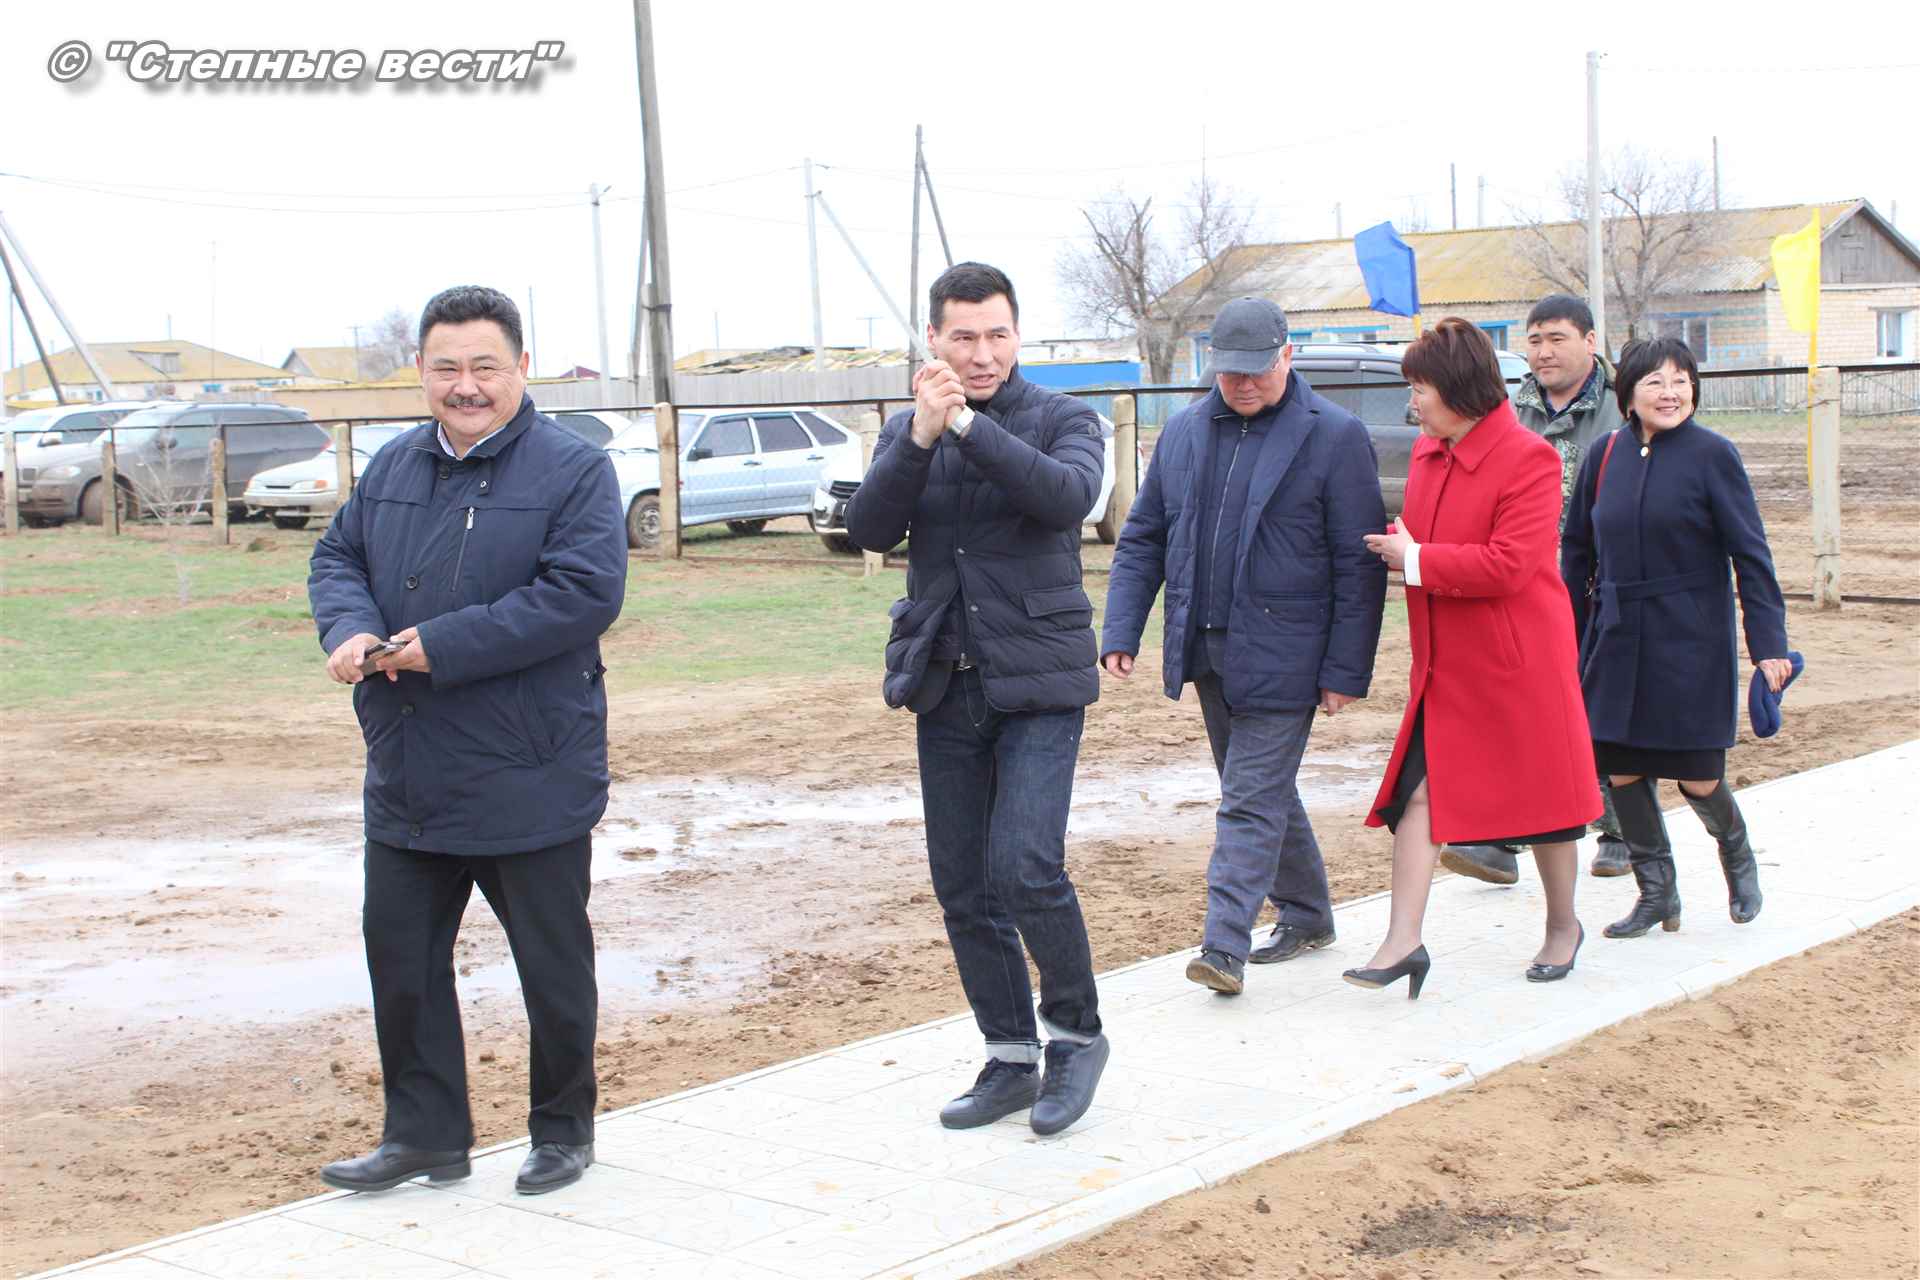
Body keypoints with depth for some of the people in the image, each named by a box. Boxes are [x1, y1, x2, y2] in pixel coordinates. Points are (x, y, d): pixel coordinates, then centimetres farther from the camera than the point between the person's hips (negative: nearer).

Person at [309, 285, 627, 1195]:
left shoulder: (573, 471, -10)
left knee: (552, 964, 8)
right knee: (399, 952, 11)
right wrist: (350, 630, -11)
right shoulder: (394, 468, 10)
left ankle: (563, 1131, 27)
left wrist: (438, 645, -22)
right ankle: (425, 1134, 25)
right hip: (407, 781, 6)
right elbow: (337, 555, 14)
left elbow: (585, 593, -20)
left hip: (530, 784, -5)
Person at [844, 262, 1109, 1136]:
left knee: (1025, 869, -17)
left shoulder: (1062, 420, 0)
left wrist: (967, 423, -27)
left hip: (1038, 680, -4)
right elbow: (869, 529, -7)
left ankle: (1077, 1035, 6)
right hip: (945, 686, 5)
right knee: (963, 889, 7)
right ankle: (1010, 1058, 22)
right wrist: (921, 436, -21)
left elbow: (1068, 496, -22)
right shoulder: (905, 432, 10)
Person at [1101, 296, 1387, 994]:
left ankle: (1224, 945, -8)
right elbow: (1142, 539, 13)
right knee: (1262, 789, 17)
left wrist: (1346, 669, -11)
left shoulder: (1336, 437, -7)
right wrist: (1122, 631, 3)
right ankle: (1307, 916, 32)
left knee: (1251, 800, -8)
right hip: (1205, 651, 6)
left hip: (1279, 659, -6)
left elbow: (1359, 565, -8)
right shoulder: (1183, 432, 9)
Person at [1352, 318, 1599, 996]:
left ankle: (1563, 926, 29)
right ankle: (1402, 941, -4)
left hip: (1517, 664, -6)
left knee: (1542, 791, 9)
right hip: (1444, 662, 7)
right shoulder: (1426, 452, 8)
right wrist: (1396, 545, 4)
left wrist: (1415, 560, -19)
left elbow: (1509, 564, -25)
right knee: (1421, 790, -3)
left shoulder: (1528, 458, -17)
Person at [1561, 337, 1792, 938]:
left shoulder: (1712, 454, -8)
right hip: (1618, 636, 4)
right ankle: (1656, 892, 20)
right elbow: (1578, 549, 12)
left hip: (1691, 640, -4)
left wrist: (1768, 641, -13)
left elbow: (1750, 553, -8)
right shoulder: (1606, 456, 3)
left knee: (1696, 776, -1)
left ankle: (1736, 852, 31)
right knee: (1620, 768, 3)